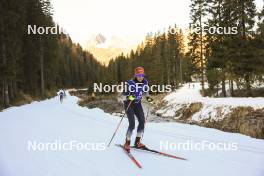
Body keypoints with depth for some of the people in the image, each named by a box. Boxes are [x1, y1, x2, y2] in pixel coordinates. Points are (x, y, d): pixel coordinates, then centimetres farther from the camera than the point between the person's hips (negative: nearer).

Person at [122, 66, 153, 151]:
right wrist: (129, 96, -32)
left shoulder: (145, 82, -6)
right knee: (132, 124, -16)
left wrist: (148, 97, 0)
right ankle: (127, 143, 2)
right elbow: (124, 93, -13)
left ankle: (137, 142, 9)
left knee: (142, 122, -7)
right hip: (129, 103, -5)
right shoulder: (130, 83, -21)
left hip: (137, 103, 5)